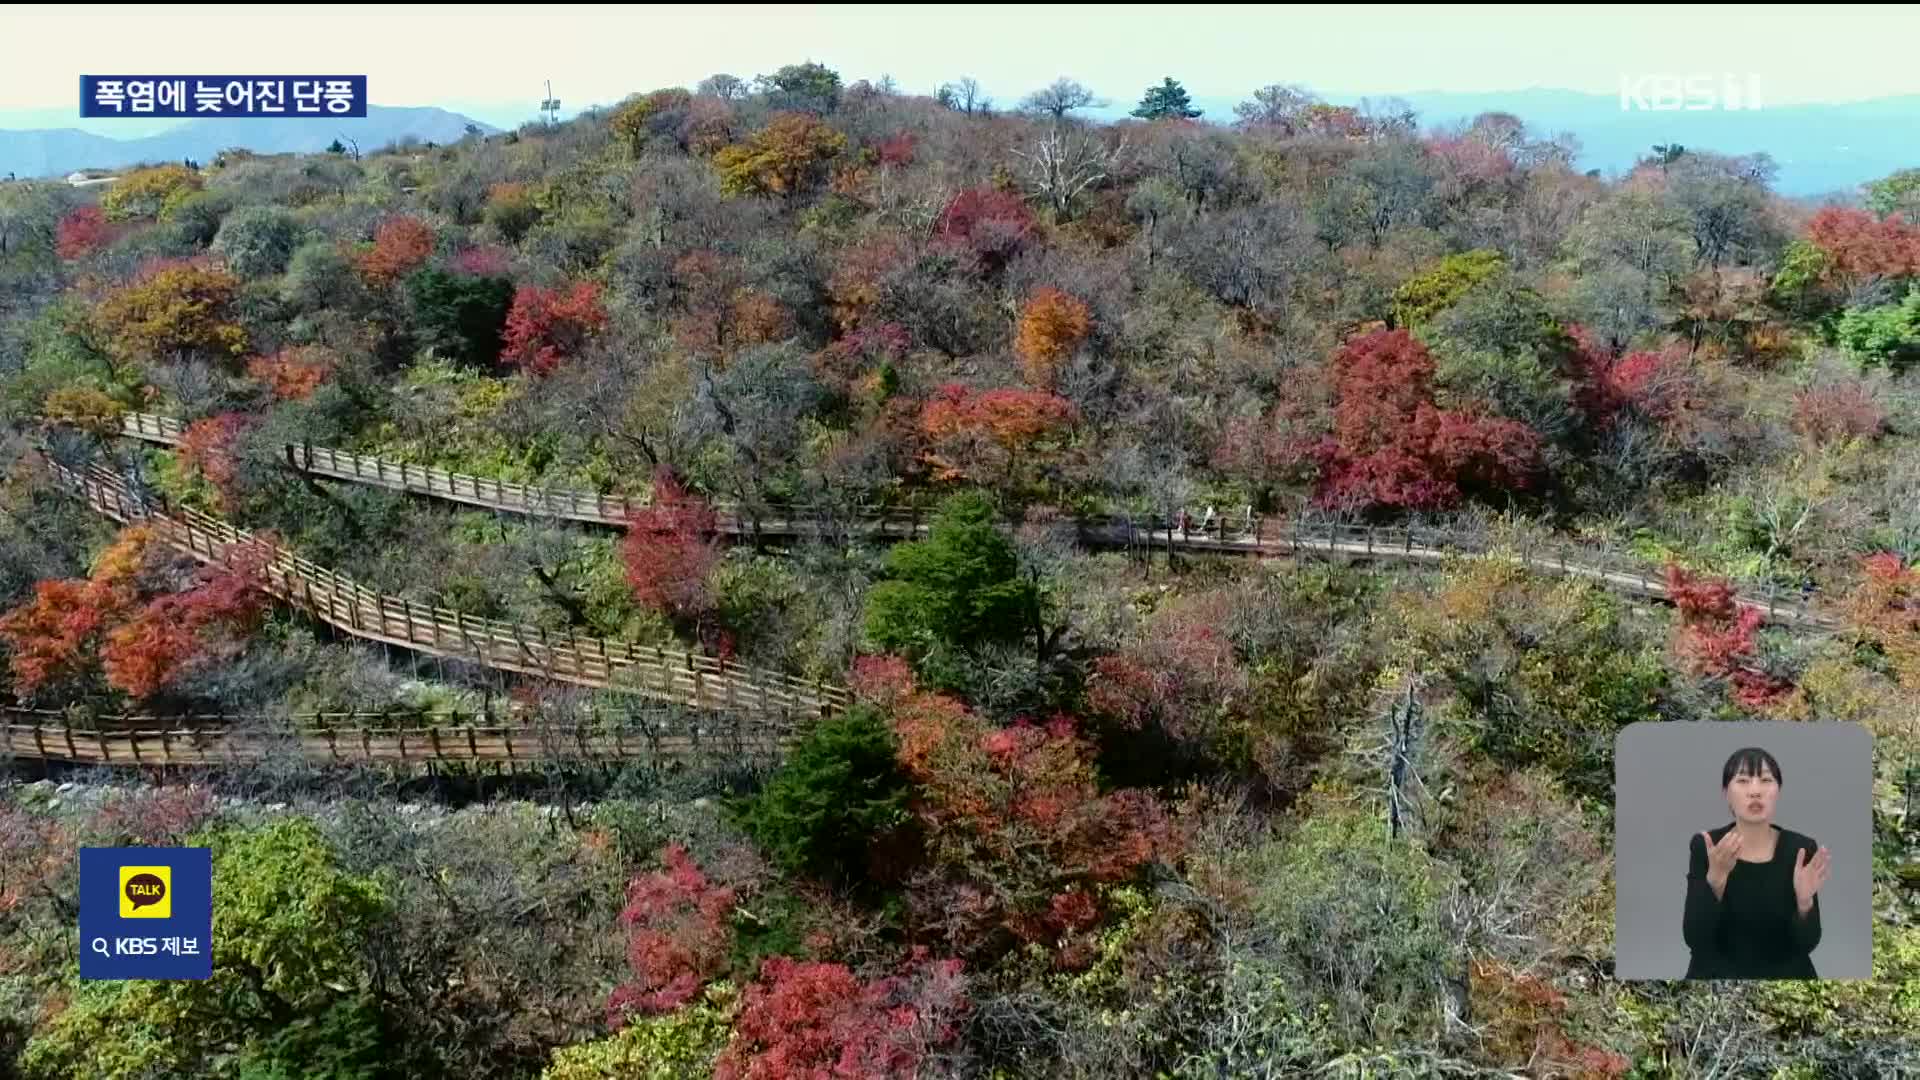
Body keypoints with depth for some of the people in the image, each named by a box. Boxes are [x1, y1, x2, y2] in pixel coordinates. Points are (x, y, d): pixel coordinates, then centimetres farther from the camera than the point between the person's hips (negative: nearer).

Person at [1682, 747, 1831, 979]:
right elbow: (1694, 938, -14)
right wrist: (1715, 878, -27)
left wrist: (1805, 901, -25)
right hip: (1718, 976, -1)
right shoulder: (1705, 846, -6)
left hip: (1784, 976, 1)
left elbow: (1807, 942, -7)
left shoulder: (1800, 848, -5)